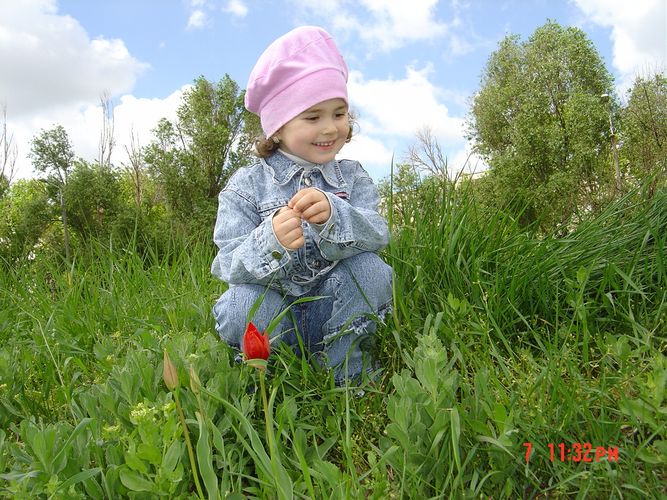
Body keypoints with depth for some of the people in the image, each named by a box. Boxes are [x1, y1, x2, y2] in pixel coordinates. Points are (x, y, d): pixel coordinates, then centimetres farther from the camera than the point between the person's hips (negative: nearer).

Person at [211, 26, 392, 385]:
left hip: (334, 314, 2)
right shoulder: (246, 185, -6)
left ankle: (341, 375, -6)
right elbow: (231, 264, -16)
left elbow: (377, 235, -15)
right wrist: (270, 241, -39)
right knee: (244, 304, -33)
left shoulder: (352, 177, 1)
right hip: (271, 313, -2)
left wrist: (333, 216, -37)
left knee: (371, 269, -25)